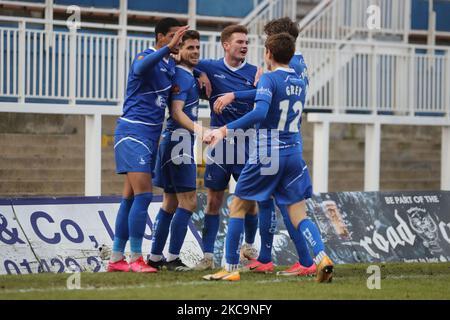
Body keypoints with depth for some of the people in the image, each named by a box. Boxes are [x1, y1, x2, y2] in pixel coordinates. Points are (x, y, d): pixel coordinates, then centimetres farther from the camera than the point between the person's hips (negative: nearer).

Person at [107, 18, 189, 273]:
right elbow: (140, 67, -36)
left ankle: (116, 258, 13)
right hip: (133, 132, -9)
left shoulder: (171, 64, 12)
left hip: (151, 136, 9)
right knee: (144, 195, -15)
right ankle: (135, 258, -12)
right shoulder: (147, 57, -12)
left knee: (131, 198, 9)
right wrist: (169, 48, -48)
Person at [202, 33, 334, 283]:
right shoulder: (299, 82, 11)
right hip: (294, 154, 6)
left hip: (267, 155, -6)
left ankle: (231, 269, 9)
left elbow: (260, 113, -26)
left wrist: (226, 129, -24)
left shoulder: (269, 79, -11)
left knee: (238, 207, 10)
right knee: (299, 216, 5)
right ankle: (322, 257, -19)